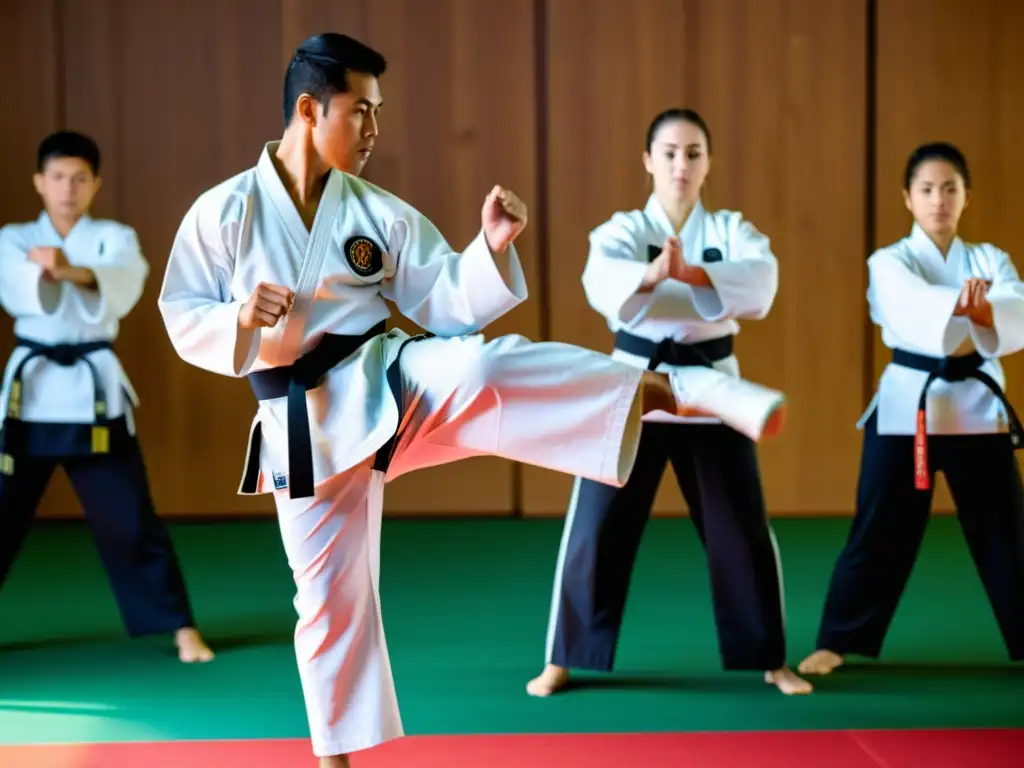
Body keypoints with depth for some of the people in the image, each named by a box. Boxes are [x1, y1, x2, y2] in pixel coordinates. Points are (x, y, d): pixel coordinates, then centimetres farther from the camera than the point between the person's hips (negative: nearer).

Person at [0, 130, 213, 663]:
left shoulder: (115, 239, 2)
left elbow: (123, 284, -21)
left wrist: (73, 272, -42)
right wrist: (46, 273, -40)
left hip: (94, 391, -1)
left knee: (131, 520, -2)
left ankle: (182, 629, 7)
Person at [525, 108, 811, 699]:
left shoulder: (732, 231, 3)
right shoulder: (622, 230, 0)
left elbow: (760, 282, -19)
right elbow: (600, 282, -23)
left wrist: (691, 274, -36)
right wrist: (652, 274, -45)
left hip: (710, 389, 1)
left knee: (743, 531, 5)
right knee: (597, 529, 0)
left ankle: (770, 659, 21)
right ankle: (563, 660, 13)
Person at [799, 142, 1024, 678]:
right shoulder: (890, 263, -1)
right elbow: (912, 307, -25)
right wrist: (962, 305, -46)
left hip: (978, 407, 2)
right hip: (908, 407, -2)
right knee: (879, 534, 2)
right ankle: (837, 643, 12)